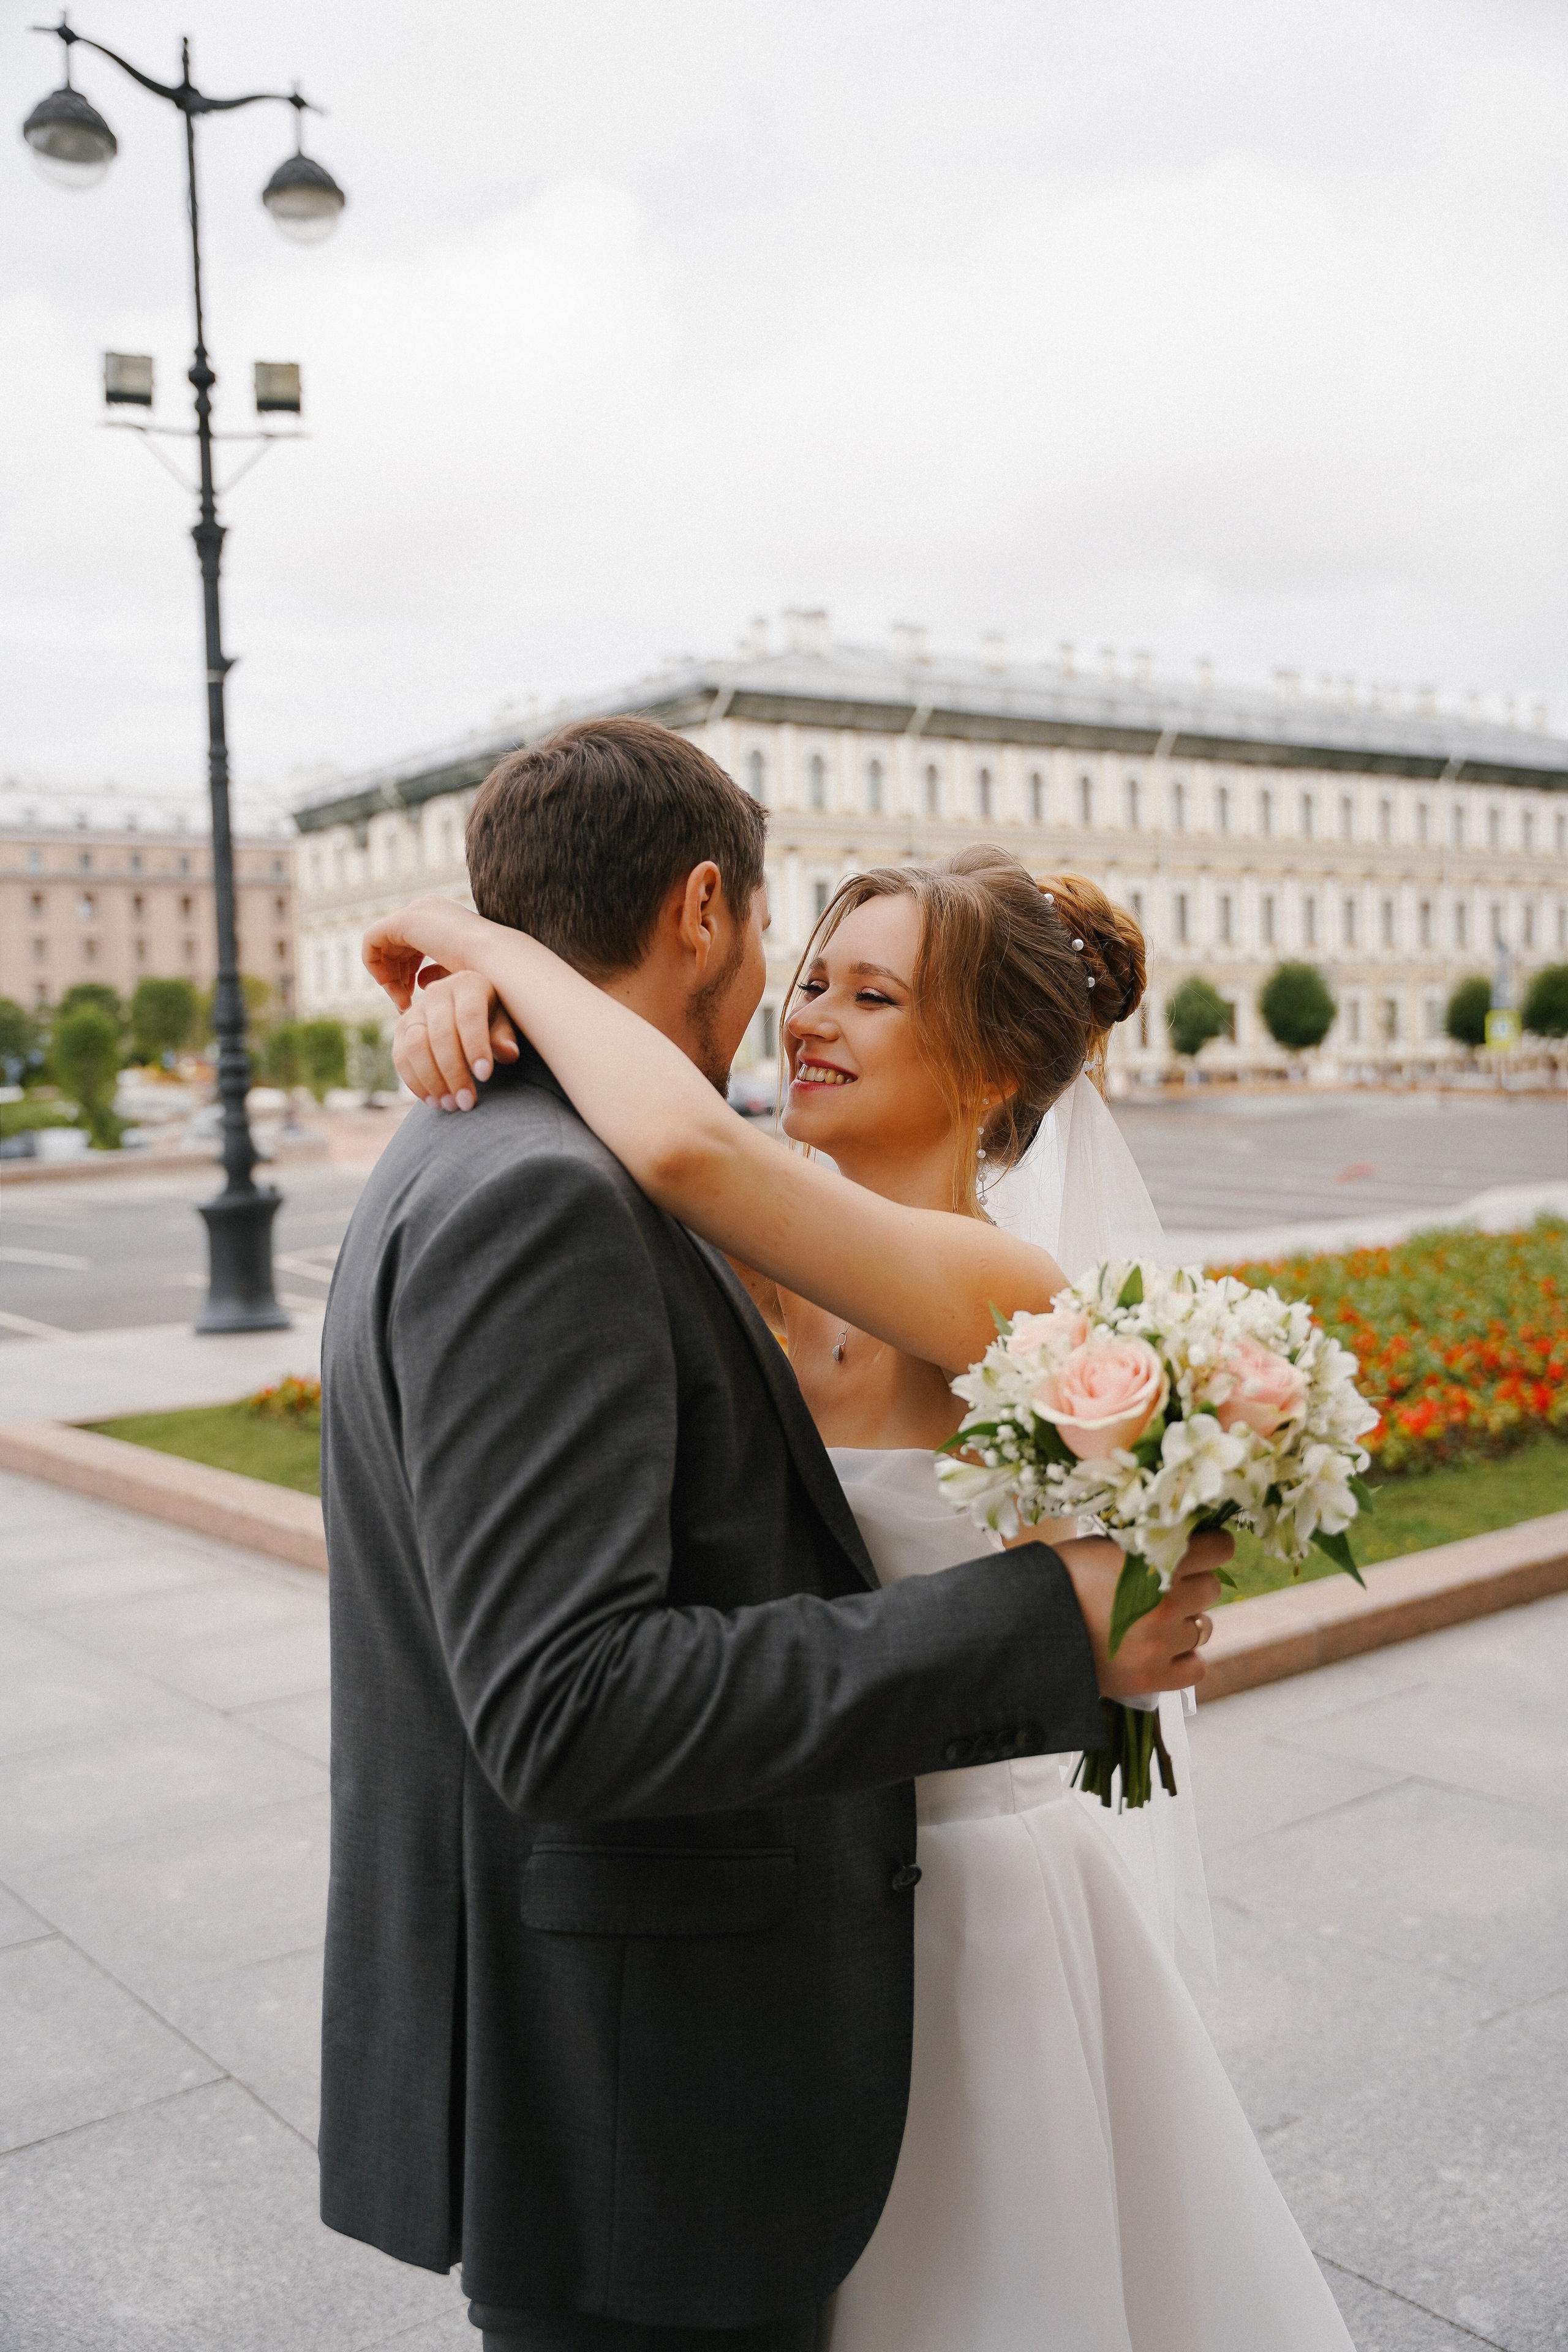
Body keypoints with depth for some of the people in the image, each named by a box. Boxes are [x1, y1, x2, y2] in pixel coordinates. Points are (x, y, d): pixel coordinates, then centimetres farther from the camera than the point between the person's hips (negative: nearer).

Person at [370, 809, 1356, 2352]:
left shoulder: (1006, 1295, -25)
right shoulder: (772, 1267, -5)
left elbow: (687, 1143, -40)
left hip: (969, 1892, -6)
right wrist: (461, 999, -20)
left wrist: (503, 947, -25)